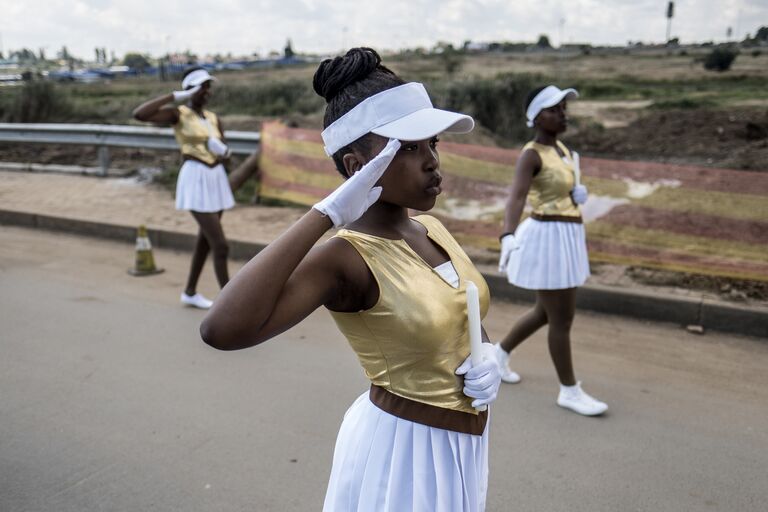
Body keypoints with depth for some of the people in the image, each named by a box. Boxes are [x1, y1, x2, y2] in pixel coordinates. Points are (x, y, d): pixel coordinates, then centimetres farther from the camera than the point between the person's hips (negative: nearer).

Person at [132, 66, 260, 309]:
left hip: (216, 179, 8)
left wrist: (223, 149, -9)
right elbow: (139, 114, -20)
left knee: (206, 240, 17)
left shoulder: (214, 119, 12)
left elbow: (225, 153, 16)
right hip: (196, 180, -7)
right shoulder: (177, 114, -6)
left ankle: (190, 293, 34)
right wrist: (175, 96, -17)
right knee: (220, 246, -11)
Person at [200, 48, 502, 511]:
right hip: (402, 452, -7)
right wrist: (326, 214, -36)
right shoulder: (345, 259, -24)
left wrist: (488, 356, -8)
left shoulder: (431, 229, -3)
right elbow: (223, 329, -41)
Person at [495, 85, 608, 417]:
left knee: (547, 314, 20)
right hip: (549, 240, -9)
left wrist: (578, 193, 0)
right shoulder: (530, 154, -15)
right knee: (562, 320, 0)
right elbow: (515, 198, -30)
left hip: (564, 239, 9)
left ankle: (500, 353, 37)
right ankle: (570, 391, 15)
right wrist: (508, 237, -46)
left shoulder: (560, 149, 12)